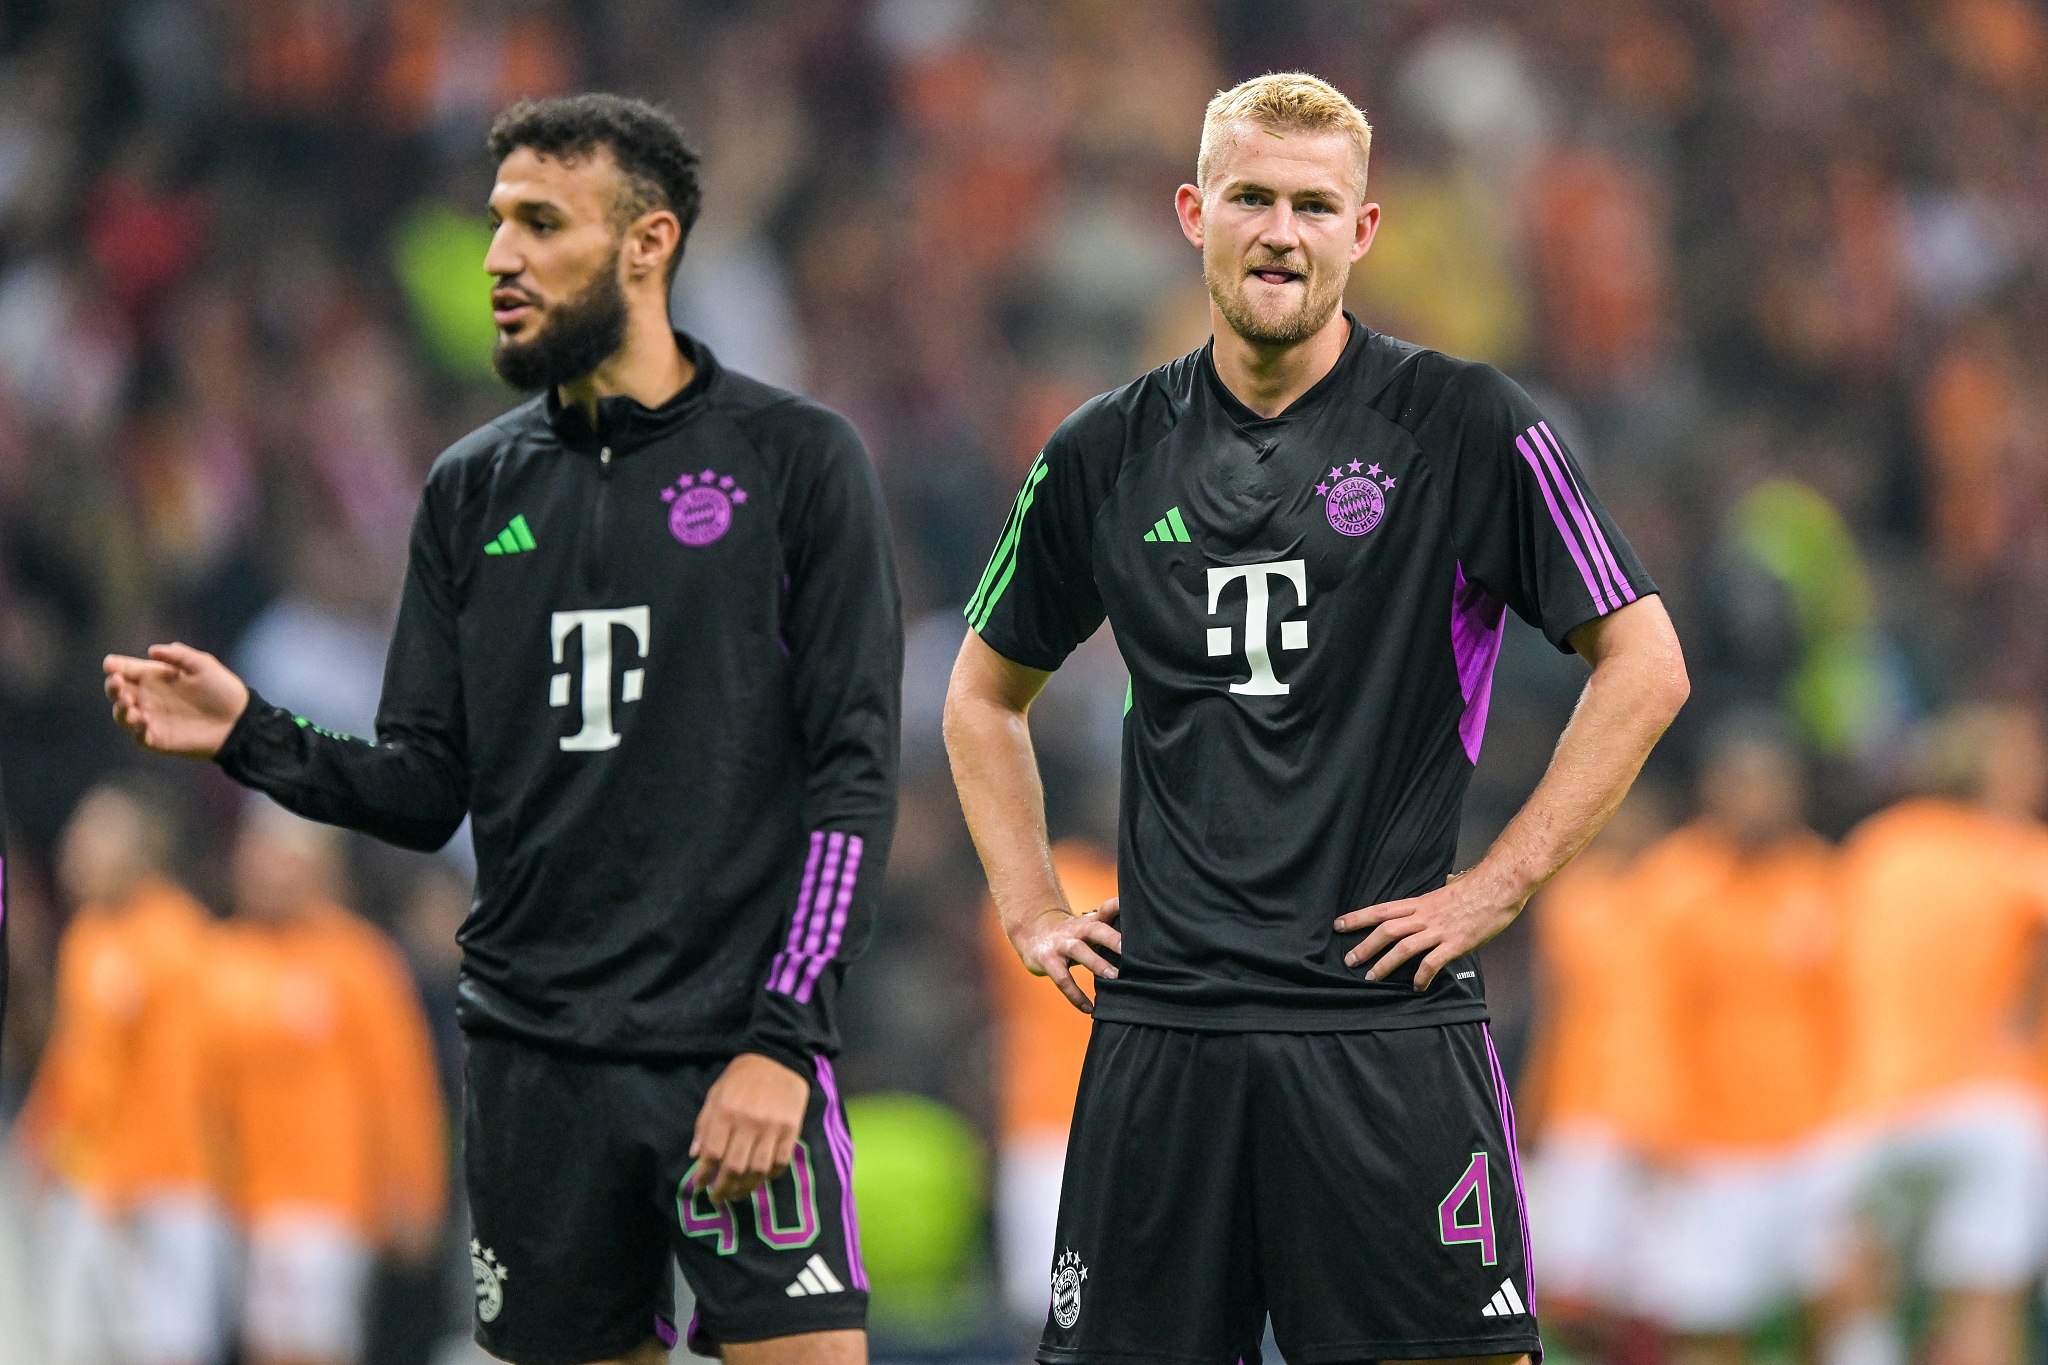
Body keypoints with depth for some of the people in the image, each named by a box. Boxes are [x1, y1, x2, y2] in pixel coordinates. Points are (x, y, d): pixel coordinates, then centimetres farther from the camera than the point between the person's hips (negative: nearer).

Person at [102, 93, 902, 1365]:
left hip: (740, 1047, -4)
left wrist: (784, 1036, -13)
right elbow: (426, 789, 11)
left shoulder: (795, 459, -2)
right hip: (538, 1055, 4)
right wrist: (255, 737, -7)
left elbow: (855, 773, -6)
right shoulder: (475, 487, 12)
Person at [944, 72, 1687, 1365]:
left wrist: (1497, 887, -6)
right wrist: (1030, 908, 12)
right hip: (1163, 1029, 3)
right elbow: (986, 695, 24)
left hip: (1389, 1023, -3)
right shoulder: (1106, 455, 10)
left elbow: (1644, 664, -1)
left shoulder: (1466, 426, -1)